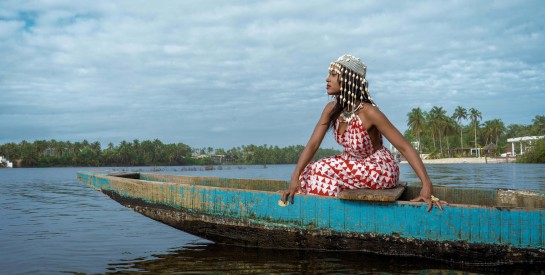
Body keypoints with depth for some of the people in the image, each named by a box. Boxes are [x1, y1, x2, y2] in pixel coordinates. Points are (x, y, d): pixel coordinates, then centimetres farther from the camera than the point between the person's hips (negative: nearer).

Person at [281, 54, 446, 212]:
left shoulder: (368, 112, -27)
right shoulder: (332, 109, -9)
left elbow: (405, 147, -28)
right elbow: (313, 144, -11)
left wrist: (427, 184, -37)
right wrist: (295, 177, -25)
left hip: (380, 170, -6)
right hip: (354, 164, 6)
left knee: (323, 171, -21)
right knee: (308, 173, -9)